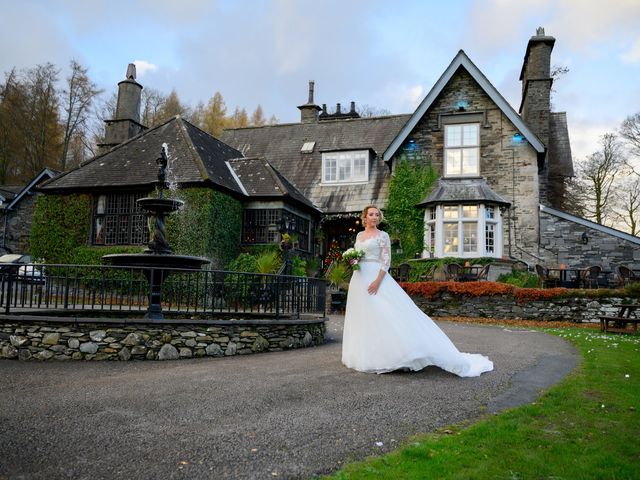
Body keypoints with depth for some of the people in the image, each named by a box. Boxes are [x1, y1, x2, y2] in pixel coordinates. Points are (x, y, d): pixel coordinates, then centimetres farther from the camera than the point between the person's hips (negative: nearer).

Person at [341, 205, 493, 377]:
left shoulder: (382, 235, -3)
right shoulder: (359, 235, 14)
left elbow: (386, 261, -10)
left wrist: (377, 281, -20)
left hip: (377, 277, -7)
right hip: (359, 279, 7)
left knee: (384, 315, -14)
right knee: (363, 317, 9)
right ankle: (365, 355, 17)